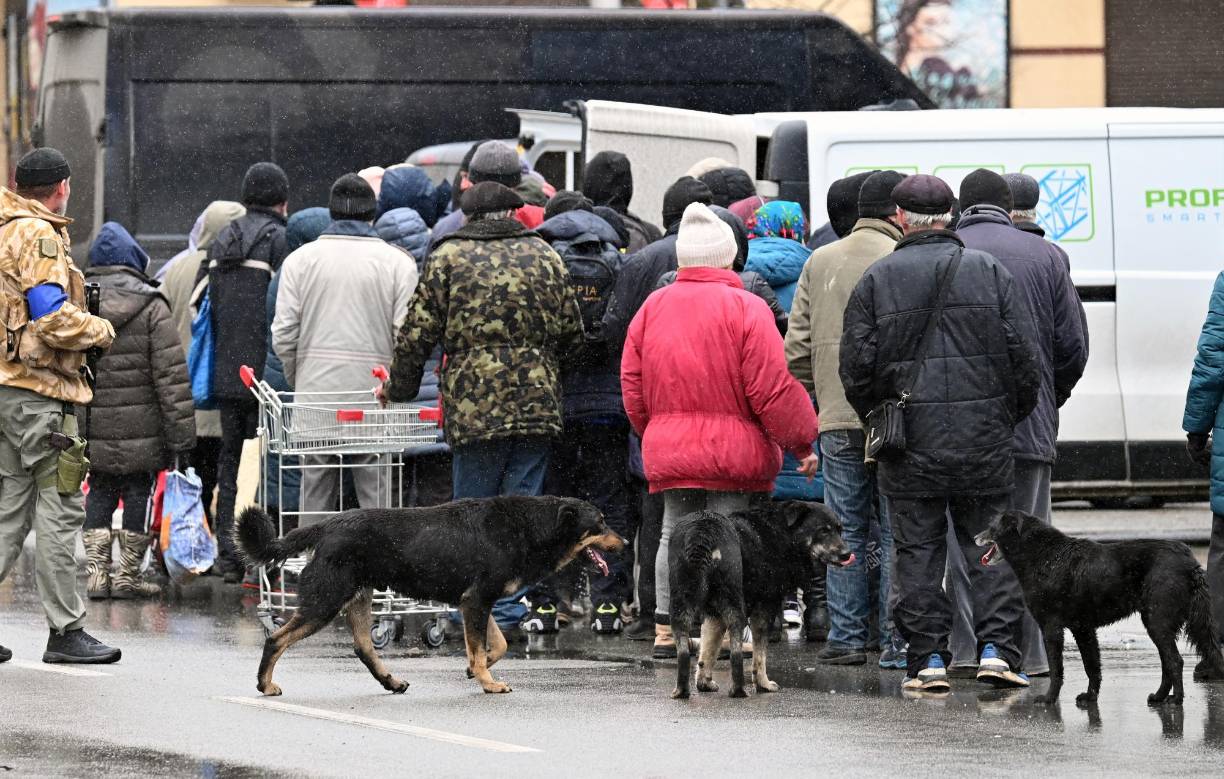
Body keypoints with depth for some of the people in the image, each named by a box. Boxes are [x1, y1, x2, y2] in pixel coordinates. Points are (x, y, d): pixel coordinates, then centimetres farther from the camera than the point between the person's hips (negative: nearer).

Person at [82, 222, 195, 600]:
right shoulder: (151, 309, -7)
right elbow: (172, 376, -10)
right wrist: (181, 436, -6)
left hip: (93, 436, 3)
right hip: (142, 435, -3)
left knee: (100, 492, 15)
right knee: (139, 492, 8)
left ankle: (96, 570, 7)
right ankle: (128, 575, 9)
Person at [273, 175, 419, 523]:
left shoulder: (301, 260, 5)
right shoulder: (397, 262, 0)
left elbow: (284, 335, 1)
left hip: (315, 393, 2)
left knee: (316, 491, 8)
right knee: (377, 493, -1)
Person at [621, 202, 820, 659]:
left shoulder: (653, 307, 6)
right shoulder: (746, 308, -9)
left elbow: (632, 383, 9)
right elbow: (772, 389, -12)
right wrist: (801, 444, -4)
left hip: (668, 449, 4)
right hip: (735, 450, -4)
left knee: (675, 534, 13)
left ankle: (666, 629, 9)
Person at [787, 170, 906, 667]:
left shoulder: (820, 263, 9)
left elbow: (798, 346, 10)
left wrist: (807, 407, 18)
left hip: (836, 421, 4)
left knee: (846, 531, 10)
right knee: (897, 533, 1)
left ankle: (845, 637, 9)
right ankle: (896, 643, 1)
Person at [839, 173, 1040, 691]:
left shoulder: (877, 280, 1)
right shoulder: (989, 272, 4)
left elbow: (855, 366, -1)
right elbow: (1024, 357, 2)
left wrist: (876, 418, 13)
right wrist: (1011, 416, 14)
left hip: (910, 438, -1)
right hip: (984, 435, 1)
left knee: (918, 551, 5)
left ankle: (928, 658, 3)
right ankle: (997, 647, -2)